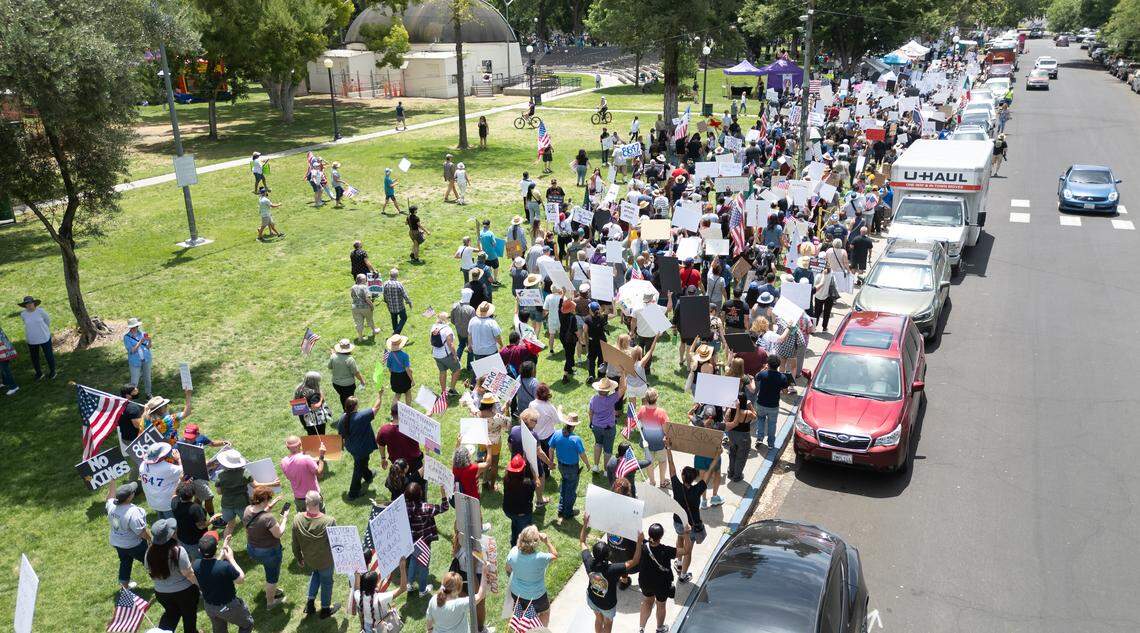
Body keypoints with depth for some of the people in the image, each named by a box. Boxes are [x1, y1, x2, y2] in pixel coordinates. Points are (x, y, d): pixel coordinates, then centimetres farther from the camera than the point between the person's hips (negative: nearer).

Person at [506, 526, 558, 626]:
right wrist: (547, 541, -19)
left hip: (516, 594, 4)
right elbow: (555, 555, -14)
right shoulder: (540, 558, -37)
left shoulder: (514, 552, -24)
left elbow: (508, 570, -3)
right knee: (545, 612, 28)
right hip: (536, 597, -4)